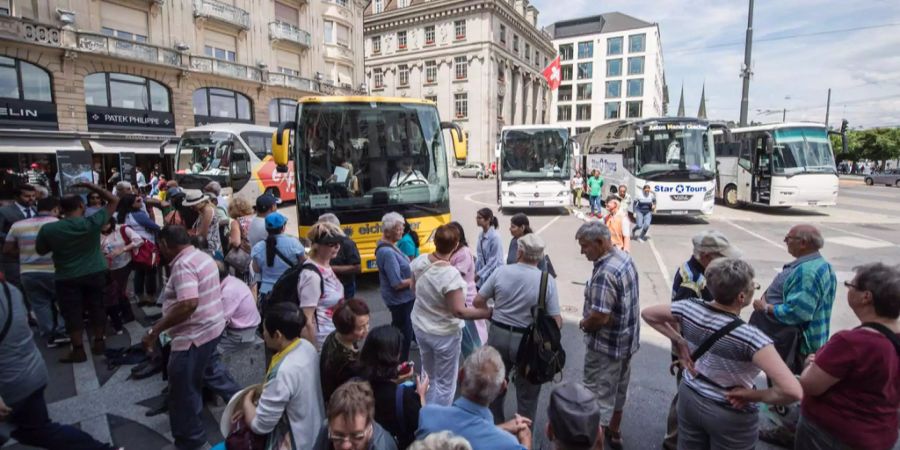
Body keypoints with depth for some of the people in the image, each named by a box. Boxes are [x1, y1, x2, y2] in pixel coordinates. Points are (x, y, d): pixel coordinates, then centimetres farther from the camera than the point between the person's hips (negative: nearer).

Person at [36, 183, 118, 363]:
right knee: (97, 308, 13)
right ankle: (99, 342, 24)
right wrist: (90, 185, -5)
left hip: (67, 278, -1)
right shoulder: (93, 223, -15)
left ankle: (78, 350, 14)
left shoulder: (48, 229, -13)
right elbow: (114, 201, -6)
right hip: (95, 273, 1)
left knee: (72, 313, 8)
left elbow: (40, 251, 4)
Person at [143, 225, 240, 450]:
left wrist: (155, 330, -27)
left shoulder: (183, 265, -23)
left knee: (184, 390, 8)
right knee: (211, 369, 28)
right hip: (211, 327, 10)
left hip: (194, 335, -10)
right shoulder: (203, 256, 8)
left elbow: (188, 304, -35)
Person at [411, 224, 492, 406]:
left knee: (428, 374, 29)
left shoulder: (420, 261, -11)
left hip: (420, 327, 7)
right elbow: (458, 311, -28)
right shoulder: (451, 275, -31)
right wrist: (487, 312, -19)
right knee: (444, 383, 13)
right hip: (444, 334, -7)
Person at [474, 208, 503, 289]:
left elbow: (494, 260, -16)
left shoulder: (495, 237, -18)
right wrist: (476, 271, 9)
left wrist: (479, 274, -15)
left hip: (493, 274, -7)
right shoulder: (481, 234, 3)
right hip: (482, 276, 7)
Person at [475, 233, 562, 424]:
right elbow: (556, 321, -13)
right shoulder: (547, 280, -13)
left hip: (498, 335, 3)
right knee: (527, 394, 17)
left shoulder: (501, 271, -9)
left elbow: (478, 302, -3)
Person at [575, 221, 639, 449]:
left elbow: (599, 317, -32)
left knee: (599, 396, 6)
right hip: (626, 339, 10)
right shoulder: (625, 257, -1)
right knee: (618, 389, 26)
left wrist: (583, 324, -11)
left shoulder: (605, 273, -31)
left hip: (607, 346, -10)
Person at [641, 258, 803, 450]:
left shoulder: (689, 308, -16)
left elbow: (647, 314, -2)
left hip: (689, 398, 4)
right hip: (730, 415, -4)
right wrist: (753, 395, -17)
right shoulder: (750, 337, -30)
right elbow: (793, 391, -34)